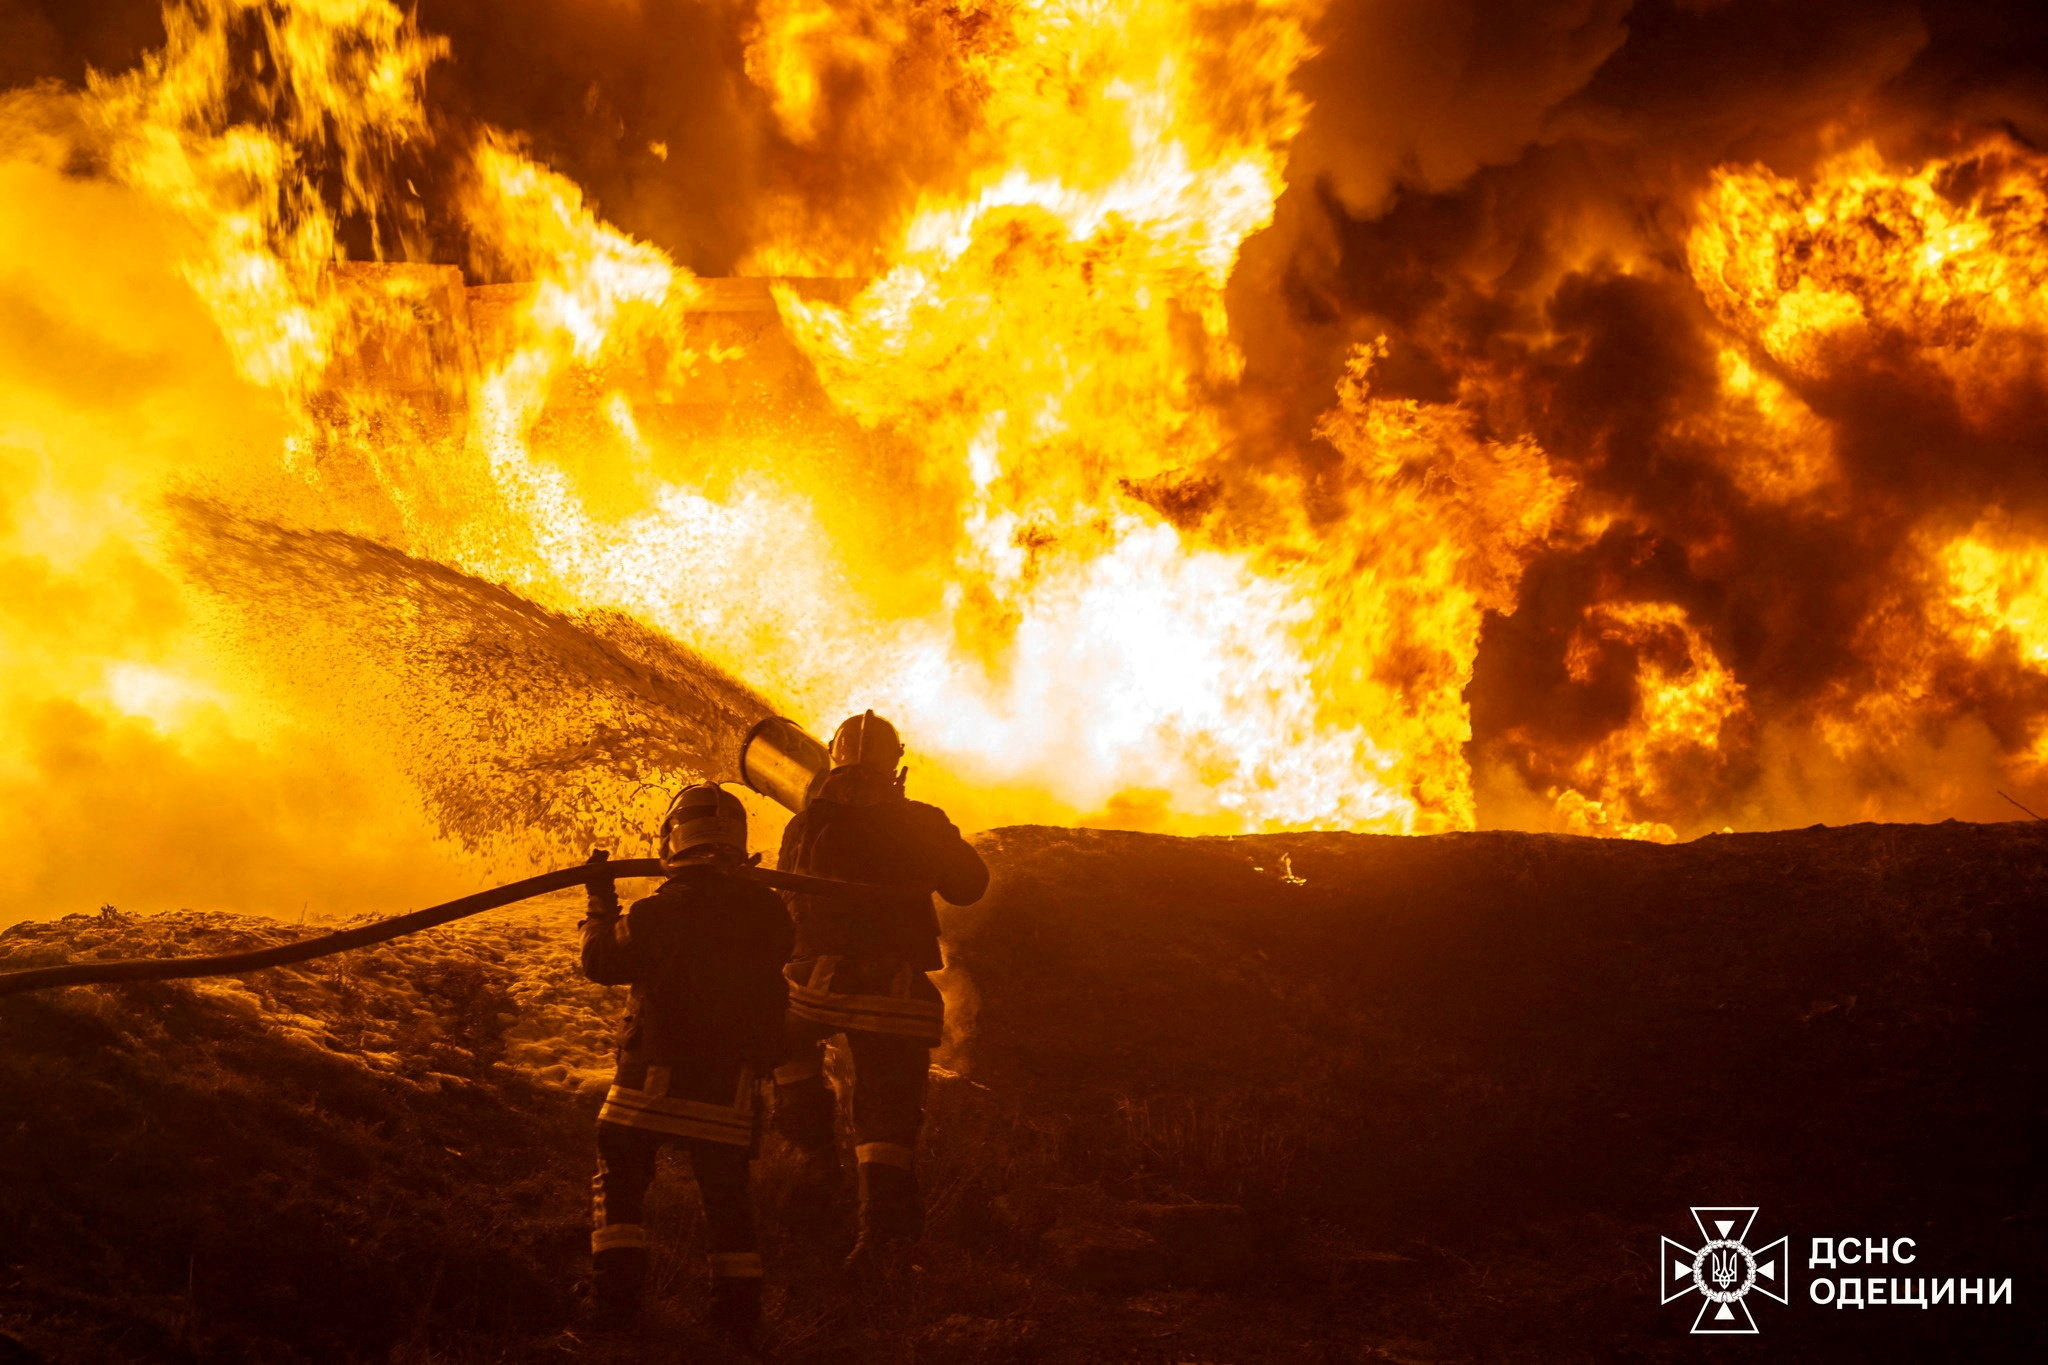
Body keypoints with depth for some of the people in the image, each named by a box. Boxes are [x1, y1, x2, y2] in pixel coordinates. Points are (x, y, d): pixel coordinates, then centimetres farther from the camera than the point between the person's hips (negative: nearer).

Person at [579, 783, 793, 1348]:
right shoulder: (767, 911, -3)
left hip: (652, 1076, -3)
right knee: (726, 1195, 13)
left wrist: (600, 904, 11)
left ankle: (616, 1295, 5)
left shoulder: (657, 913, -13)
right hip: (731, 1084, 3)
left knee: (619, 1180, 12)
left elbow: (601, 961, -1)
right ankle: (739, 1312, 12)